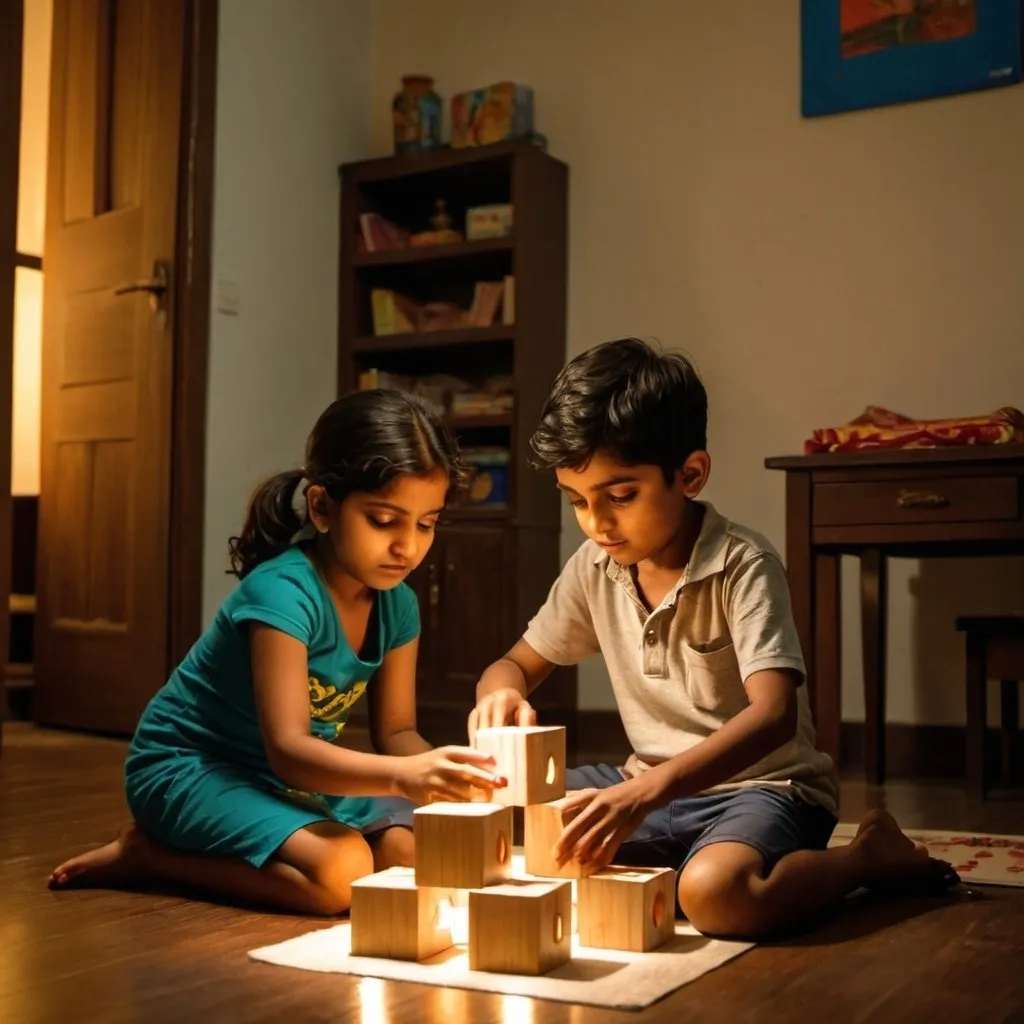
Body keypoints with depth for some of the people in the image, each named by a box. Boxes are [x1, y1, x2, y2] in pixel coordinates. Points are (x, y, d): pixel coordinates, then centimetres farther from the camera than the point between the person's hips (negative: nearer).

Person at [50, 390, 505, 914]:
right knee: (341, 871, -31)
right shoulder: (282, 592, -28)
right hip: (190, 768, -8)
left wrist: (444, 773, -22)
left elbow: (395, 730, 2)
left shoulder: (397, 604, -4)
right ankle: (148, 852, -7)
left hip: (298, 774, 9)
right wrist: (402, 775, -52)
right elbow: (287, 750, -35)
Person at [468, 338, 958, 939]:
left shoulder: (743, 566, -17)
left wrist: (647, 791, -41)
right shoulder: (594, 569, 2)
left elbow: (773, 715, -28)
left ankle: (874, 856, -8)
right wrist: (501, 694, -14)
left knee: (714, 893, -38)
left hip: (760, 787, -6)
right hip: (652, 788, 6)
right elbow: (519, 664, 13)